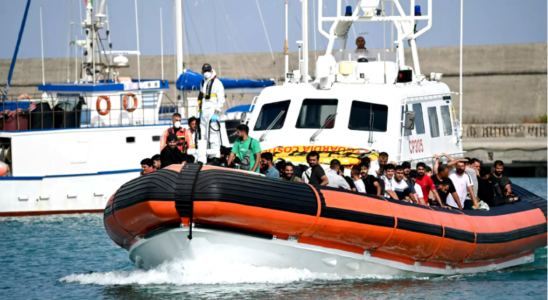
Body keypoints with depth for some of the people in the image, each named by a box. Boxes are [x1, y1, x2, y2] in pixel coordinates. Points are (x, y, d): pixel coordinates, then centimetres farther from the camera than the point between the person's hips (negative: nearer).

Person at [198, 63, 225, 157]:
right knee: (203, 134, 6)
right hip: (203, 113, 8)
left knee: (213, 134, -13)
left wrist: (216, 113, -17)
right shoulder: (203, 83, 19)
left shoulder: (217, 83, -5)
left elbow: (221, 100, -10)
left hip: (212, 112, -8)